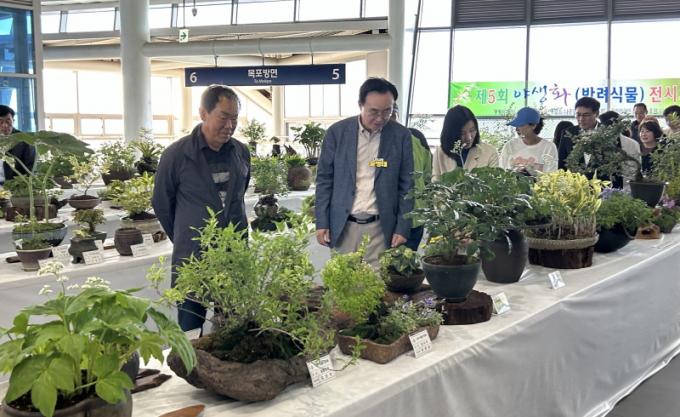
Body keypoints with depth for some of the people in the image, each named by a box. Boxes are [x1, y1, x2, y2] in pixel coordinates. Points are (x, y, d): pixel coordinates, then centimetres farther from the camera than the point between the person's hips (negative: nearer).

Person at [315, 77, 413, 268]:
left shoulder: (401, 136, 0)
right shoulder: (337, 131, 0)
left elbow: (406, 186, 3)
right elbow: (324, 179, 4)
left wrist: (403, 228, -2)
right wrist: (322, 223, 0)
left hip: (380, 228, 0)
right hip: (343, 226, 1)